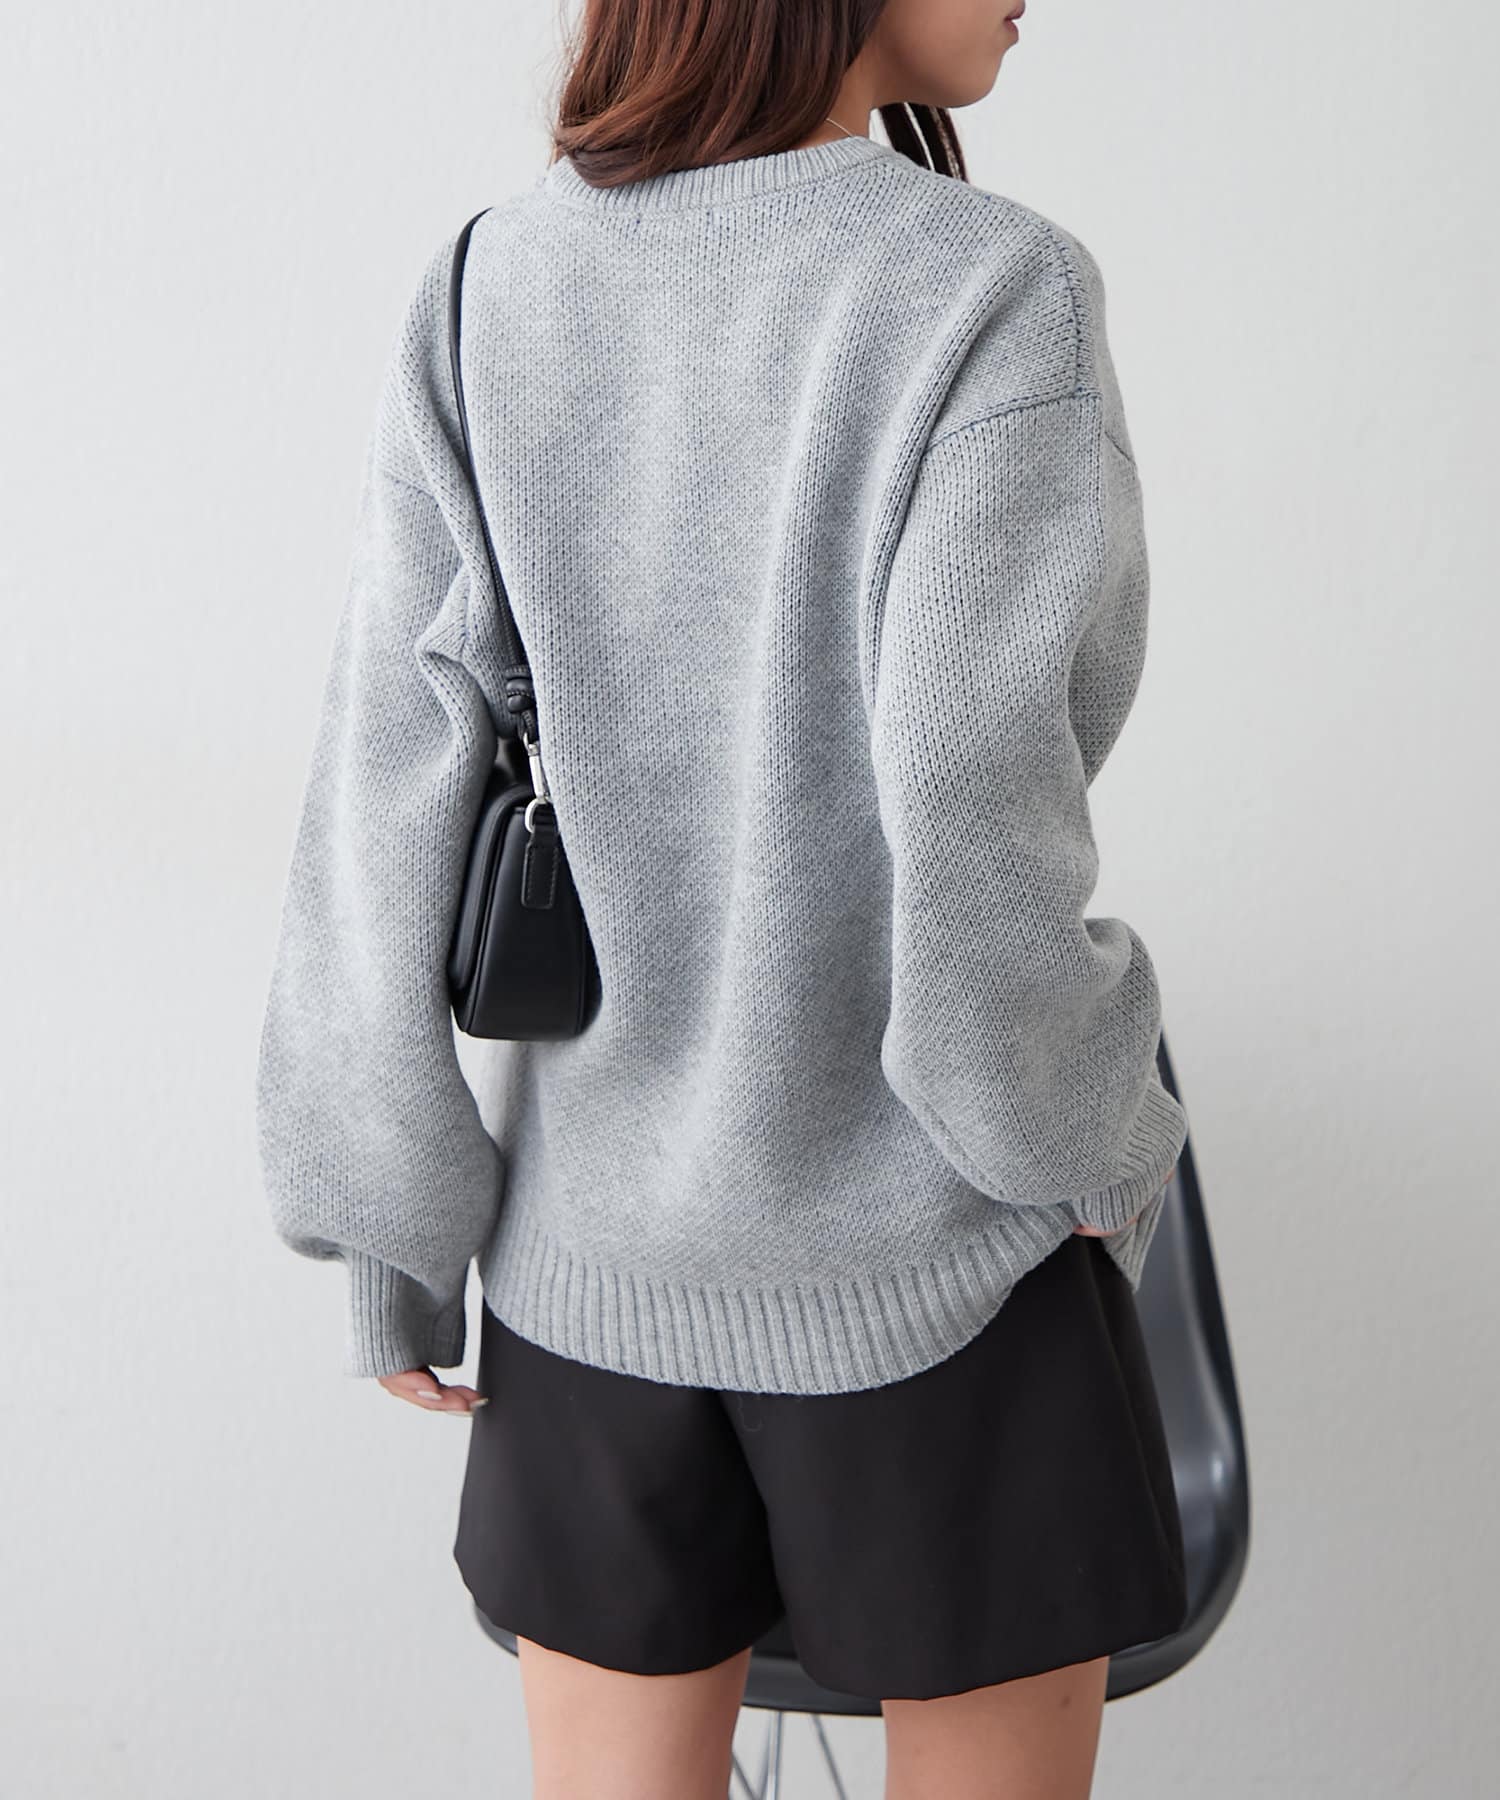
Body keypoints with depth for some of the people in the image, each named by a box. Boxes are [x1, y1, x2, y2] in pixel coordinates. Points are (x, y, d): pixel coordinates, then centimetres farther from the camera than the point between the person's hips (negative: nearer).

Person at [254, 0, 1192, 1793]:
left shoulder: (485, 298, -5)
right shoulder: (997, 300, -19)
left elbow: (383, 807, -6)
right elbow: (969, 854, -22)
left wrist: (391, 1235, 2)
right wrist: (1096, 1143, -4)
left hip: (599, 1241, 4)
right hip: (921, 1248, -4)